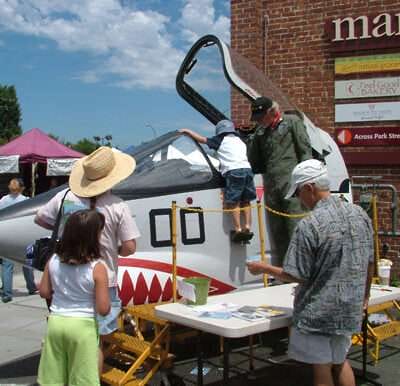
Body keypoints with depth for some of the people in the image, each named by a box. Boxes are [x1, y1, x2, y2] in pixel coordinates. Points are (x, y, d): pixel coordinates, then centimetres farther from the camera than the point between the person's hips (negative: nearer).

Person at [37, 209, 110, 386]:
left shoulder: (53, 261, -5)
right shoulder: (97, 268, -18)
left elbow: (44, 292, 7)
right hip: (82, 326, -4)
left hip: (56, 322, 4)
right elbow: (103, 309, -15)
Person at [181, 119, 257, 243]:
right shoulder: (240, 142, 29)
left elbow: (201, 139, 14)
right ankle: (247, 227, 5)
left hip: (233, 171, -5)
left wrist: (187, 131, 27)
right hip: (247, 169, 5)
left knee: (234, 202, -3)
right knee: (246, 201, 12)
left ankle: (238, 229, -11)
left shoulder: (221, 140, 12)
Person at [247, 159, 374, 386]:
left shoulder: (309, 226, -21)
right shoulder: (360, 214, 0)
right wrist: (364, 295, 25)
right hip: (350, 309, 7)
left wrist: (264, 269, -1)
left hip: (318, 312, -7)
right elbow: (370, 262, 10)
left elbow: (297, 276, -16)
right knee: (340, 362, 25)